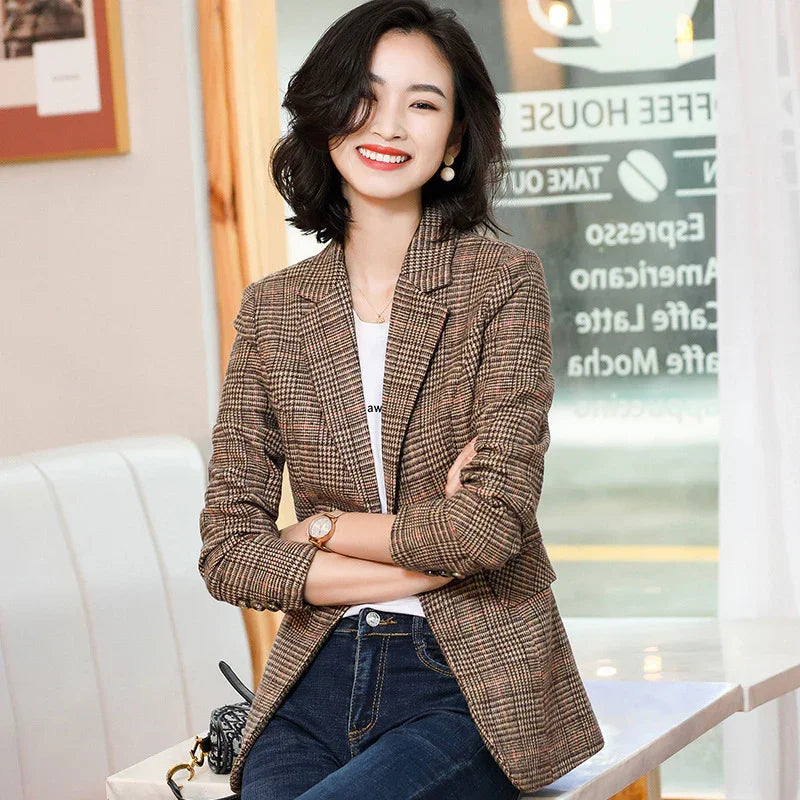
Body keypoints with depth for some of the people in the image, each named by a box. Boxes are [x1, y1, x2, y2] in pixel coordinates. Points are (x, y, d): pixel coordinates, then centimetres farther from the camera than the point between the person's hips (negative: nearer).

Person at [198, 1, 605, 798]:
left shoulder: (503, 281, -3)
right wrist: (428, 556, -8)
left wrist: (323, 527, -2)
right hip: (321, 674, 3)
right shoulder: (272, 310, 7)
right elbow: (227, 552, 1)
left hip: (474, 687, -3)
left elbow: (493, 524, -13)